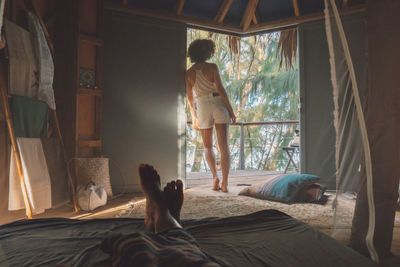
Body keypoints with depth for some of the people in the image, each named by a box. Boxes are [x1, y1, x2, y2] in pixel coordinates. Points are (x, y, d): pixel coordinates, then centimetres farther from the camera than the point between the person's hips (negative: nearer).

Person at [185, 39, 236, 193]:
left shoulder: (189, 73, 6)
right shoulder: (212, 67, -2)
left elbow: (189, 97, 9)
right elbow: (220, 89, -9)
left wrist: (193, 117, 19)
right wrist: (231, 110, -4)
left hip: (203, 108, 2)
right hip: (219, 105, -2)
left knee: (207, 147, 18)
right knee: (223, 147, 0)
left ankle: (215, 176, 4)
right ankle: (224, 183, -4)